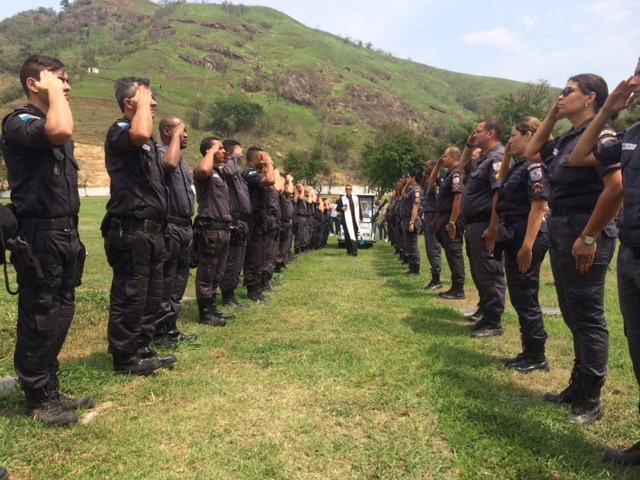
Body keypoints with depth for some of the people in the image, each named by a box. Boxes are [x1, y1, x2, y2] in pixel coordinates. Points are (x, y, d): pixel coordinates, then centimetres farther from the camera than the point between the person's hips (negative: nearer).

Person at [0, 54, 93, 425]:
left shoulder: (56, 128, 18)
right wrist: (52, 90, -16)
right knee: (39, 321, 0)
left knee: (59, 317, 14)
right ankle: (38, 399, 14)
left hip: (65, 234, 9)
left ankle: (51, 391, 27)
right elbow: (61, 131, -34)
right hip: (39, 237, -9)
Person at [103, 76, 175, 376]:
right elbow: (141, 134, -35)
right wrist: (142, 101, -17)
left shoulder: (148, 141, 20)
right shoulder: (120, 132, -10)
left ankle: (141, 350, 27)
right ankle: (124, 359, 9)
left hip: (151, 231, 10)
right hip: (131, 232, -10)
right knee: (130, 296, -2)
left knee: (150, 296, 15)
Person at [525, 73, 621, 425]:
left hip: (583, 233, -9)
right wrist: (551, 117, 16)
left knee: (588, 317, -1)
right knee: (572, 314, 15)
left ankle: (590, 400, 11)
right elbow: (531, 153, 27)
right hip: (560, 231, 9)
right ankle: (578, 386, 28)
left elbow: (616, 186, -22)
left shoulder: (599, 135, -12)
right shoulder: (565, 139, 14)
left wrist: (590, 237, -22)